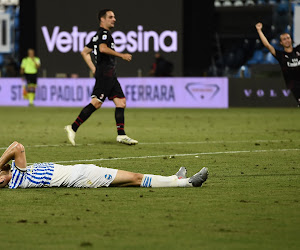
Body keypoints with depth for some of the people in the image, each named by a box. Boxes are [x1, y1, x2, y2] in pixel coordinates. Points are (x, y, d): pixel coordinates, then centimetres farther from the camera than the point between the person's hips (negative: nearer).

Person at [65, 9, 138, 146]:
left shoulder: (99, 35, 22)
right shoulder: (104, 33, -8)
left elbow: (84, 52, 25)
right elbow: (103, 48, -27)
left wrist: (93, 69, 19)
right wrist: (121, 55, -22)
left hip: (111, 76, 11)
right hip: (105, 74, -11)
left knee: (121, 102, 6)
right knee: (96, 103, -14)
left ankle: (121, 135, 4)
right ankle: (73, 128, -12)